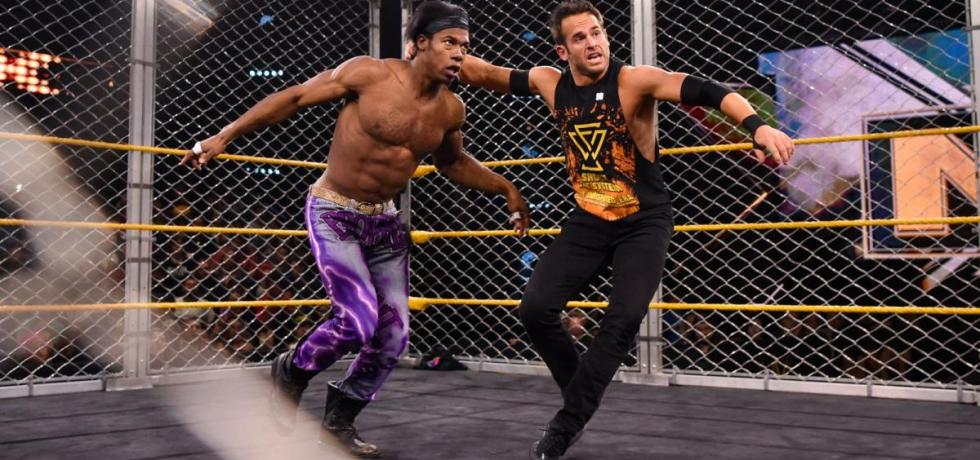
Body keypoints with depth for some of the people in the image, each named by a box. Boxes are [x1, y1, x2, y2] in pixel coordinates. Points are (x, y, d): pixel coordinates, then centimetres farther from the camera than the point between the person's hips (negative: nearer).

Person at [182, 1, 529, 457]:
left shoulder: (451, 109, 0)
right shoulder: (369, 73, -16)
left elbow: (453, 163, 21)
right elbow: (294, 97, -8)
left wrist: (506, 188, 16)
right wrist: (225, 134, -9)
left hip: (385, 221, 6)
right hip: (333, 214, -6)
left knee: (393, 337, 4)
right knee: (358, 322, -20)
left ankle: (339, 420, 26)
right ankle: (291, 372, 12)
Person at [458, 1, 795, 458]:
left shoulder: (634, 80, -18)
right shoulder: (551, 83, -3)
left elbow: (705, 91, -32)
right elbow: (487, 75, 12)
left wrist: (756, 125, -48)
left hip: (643, 223, -4)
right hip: (588, 221, 4)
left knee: (623, 319, -17)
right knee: (536, 308, -7)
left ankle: (567, 423, -1)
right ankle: (579, 392, 18)